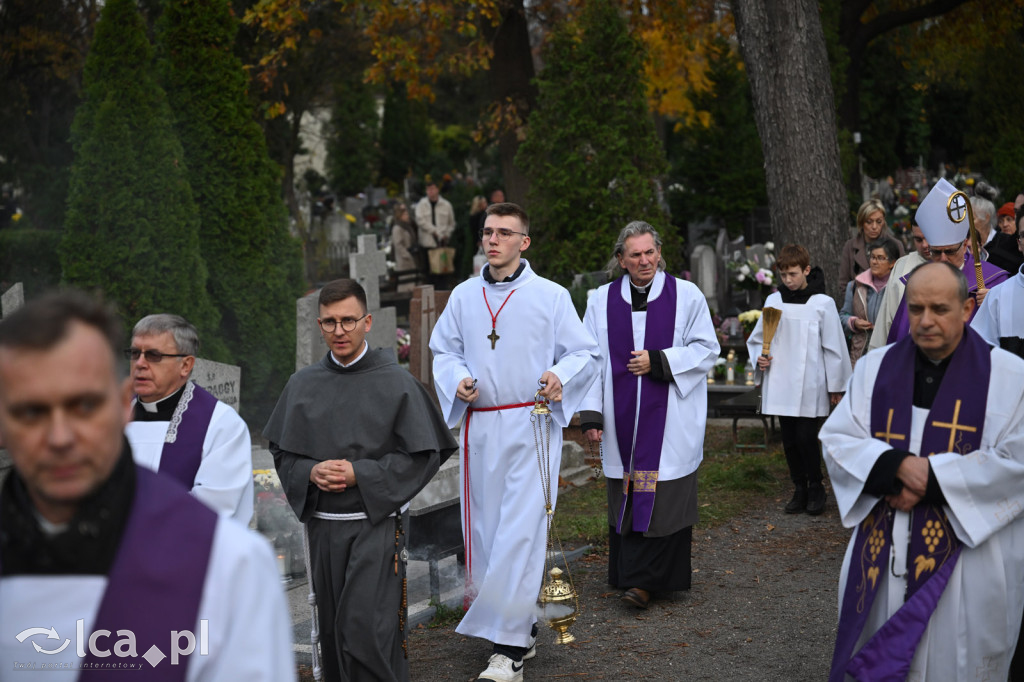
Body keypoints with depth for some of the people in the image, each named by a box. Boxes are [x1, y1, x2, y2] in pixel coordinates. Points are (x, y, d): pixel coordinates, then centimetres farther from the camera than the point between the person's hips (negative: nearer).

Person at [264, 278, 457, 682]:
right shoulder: (302, 385, 8)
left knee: (367, 631, -12)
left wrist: (359, 474, -14)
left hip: (376, 524, -4)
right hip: (322, 524, 4)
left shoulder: (396, 383, -4)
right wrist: (310, 473, -9)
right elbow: (281, 451, 12)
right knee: (334, 633, 10)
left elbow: (423, 455, -6)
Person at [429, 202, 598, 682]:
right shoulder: (464, 296, 10)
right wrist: (459, 380, -2)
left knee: (520, 532, -11)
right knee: (485, 529, 7)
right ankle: (523, 627, 24)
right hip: (480, 425, 4)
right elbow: (444, 350, 18)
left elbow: (584, 353, 4)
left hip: (531, 429, -4)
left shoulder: (551, 296, 0)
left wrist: (560, 375, -16)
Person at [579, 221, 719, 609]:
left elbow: (706, 349, 1)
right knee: (625, 500, 5)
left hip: (670, 421, -2)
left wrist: (658, 362, -11)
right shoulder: (603, 301, 6)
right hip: (622, 420, 2)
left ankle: (643, 580, -5)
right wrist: (590, 413, -2)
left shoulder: (686, 295, 1)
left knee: (661, 499, -7)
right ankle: (633, 576, 14)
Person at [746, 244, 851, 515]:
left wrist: (835, 386, 2)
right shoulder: (773, 301, 5)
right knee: (789, 439, 9)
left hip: (809, 384, -4)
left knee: (806, 437, -7)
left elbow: (833, 347, 0)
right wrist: (759, 357, -6)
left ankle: (815, 489, 12)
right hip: (779, 383, 4)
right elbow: (757, 338, 15)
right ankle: (799, 490, 22)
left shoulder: (822, 303, -4)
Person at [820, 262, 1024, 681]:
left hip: (967, 560, -3)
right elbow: (835, 439, 1)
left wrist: (930, 477, -16)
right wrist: (897, 465, -17)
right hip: (880, 554, 3)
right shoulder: (875, 368, 6)